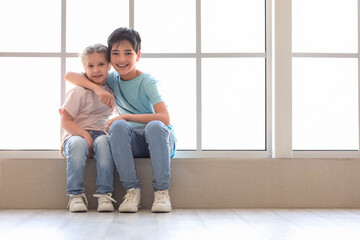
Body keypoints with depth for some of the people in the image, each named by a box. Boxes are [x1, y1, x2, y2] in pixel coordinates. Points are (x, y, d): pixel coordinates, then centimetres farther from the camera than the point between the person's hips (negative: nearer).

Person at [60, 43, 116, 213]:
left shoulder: (111, 90, 15)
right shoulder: (78, 92, -3)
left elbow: (114, 113, 31)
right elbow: (65, 122, -6)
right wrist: (84, 134, -20)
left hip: (101, 134, 3)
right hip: (76, 135, -3)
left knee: (104, 142, -34)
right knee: (78, 144, -39)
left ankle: (104, 194, -37)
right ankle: (76, 194, -34)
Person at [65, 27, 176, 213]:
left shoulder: (147, 82, -10)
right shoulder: (113, 80, 6)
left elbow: (164, 118, -25)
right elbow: (70, 76, 5)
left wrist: (125, 116, -30)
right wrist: (97, 88, -13)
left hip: (160, 140, -3)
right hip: (133, 142, 3)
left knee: (155, 126, -37)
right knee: (117, 126, -30)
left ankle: (162, 191, -26)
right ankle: (132, 189, -25)